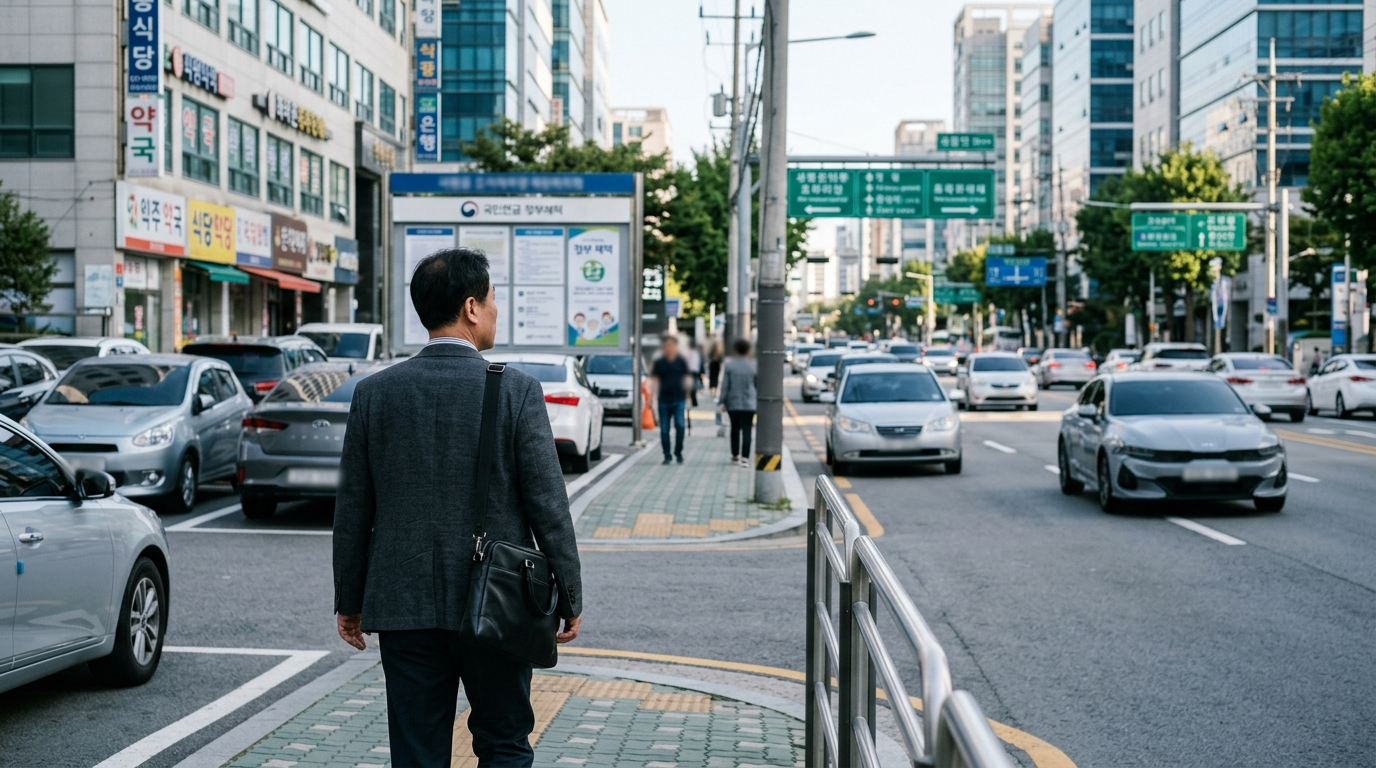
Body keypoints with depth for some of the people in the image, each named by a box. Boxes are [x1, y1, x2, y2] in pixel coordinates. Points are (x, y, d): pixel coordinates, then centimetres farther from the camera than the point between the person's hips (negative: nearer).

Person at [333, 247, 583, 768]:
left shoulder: (374, 392, -1)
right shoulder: (516, 391, -9)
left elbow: (353, 509, 4)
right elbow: (548, 505, -8)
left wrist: (349, 601, 14)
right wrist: (570, 599, 2)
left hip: (404, 607, 3)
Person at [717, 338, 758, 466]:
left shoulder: (729, 365, -3)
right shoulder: (753, 365, -2)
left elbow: (725, 385, -4)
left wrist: (722, 401, 1)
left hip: (733, 403, 1)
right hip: (749, 403, -1)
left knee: (735, 428, 15)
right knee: (746, 430, -3)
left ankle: (735, 455, 23)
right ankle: (745, 457, -11)